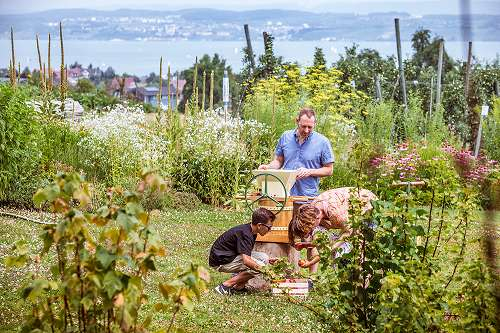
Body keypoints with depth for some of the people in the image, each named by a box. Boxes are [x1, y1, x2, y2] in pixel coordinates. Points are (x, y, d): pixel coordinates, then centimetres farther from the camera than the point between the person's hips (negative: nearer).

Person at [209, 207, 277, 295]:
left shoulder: (251, 232, 4)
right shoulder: (245, 234, -26)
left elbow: (247, 254, 16)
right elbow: (246, 261, -35)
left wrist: (267, 261, 6)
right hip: (221, 261, -10)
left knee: (264, 258, 4)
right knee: (257, 266, -21)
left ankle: (239, 286, 4)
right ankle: (226, 285, -13)